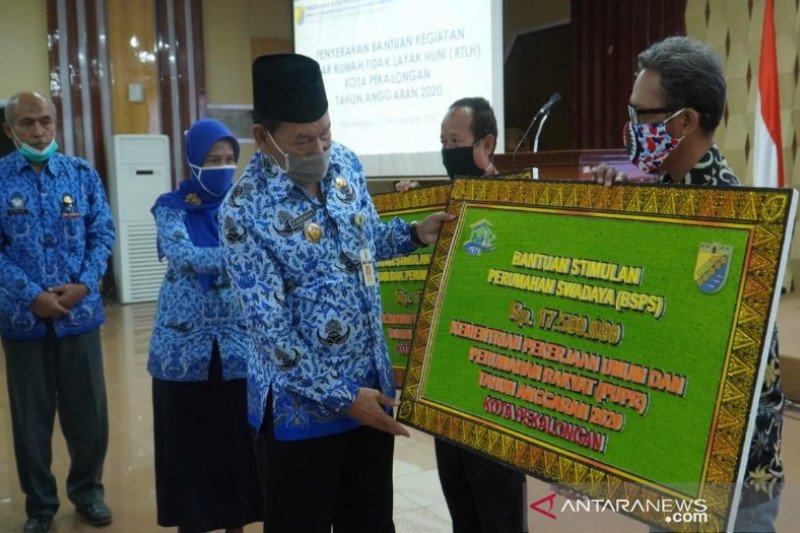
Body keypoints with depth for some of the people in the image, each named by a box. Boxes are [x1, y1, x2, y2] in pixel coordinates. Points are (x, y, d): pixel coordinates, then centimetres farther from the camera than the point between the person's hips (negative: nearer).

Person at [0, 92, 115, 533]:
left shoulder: (82, 173, 4)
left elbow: (103, 233, 2)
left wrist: (84, 285, -12)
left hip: (81, 312, 2)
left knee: (88, 410, 10)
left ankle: (88, 490, 30)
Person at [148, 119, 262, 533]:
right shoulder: (172, 207, -3)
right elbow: (184, 256, -20)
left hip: (238, 342, 2)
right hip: (185, 342, -1)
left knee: (237, 437, 8)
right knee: (190, 442, 6)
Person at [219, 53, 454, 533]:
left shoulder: (345, 164, -1)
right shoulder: (246, 211, -20)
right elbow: (270, 327, -20)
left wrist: (415, 234, -1)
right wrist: (339, 397, -19)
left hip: (372, 385, 6)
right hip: (302, 404, -6)